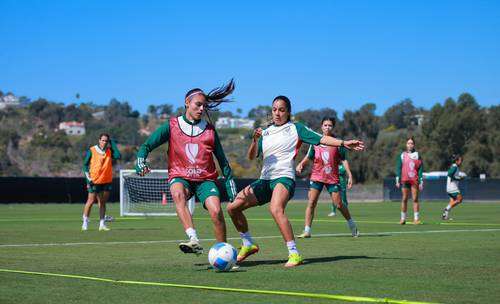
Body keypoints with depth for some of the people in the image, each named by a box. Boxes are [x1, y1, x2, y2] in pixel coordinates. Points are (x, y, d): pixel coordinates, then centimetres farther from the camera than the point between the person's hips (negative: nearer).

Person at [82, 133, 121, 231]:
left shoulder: (110, 151, 4)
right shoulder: (92, 151, -4)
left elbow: (118, 156, -16)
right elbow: (85, 164, 1)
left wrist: (113, 143, -10)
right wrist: (88, 178, -7)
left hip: (107, 181, 3)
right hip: (94, 181, -3)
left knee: (103, 202, 7)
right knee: (91, 201, -5)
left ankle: (102, 224, 11)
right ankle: (85, 223, 5)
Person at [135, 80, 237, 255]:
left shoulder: (209, 130, 9)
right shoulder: (172, 126, 3)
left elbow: (222, 159, 15)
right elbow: (147, 145, -1)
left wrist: (230, 182, 9)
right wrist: (141, 161, -21)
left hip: (205, 179, 2)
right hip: (180, 177, -2)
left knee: (216, 211, -24)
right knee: (177, 193, -38)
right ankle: (194, 241, -48)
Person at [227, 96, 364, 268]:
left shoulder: (295, 128, 5)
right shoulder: (266, 132, 18)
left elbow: (321, 139, -3)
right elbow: (251, 156, 10)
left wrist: (344, 143, -16)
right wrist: (255, 140, -9)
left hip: (284, 177, -6)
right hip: (265, 179, 6)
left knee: (275, 209, -35)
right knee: (233, 207, -1)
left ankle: (294, 254, -34)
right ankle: (248, 245, 18)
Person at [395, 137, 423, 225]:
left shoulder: (417, 155, 7)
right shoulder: (402, 155, 9)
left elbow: (420, 169, 5)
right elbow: (398, 168, 8)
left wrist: (421, 182, -1)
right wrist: (397, 180, 0)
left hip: (415, 180, -1)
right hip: (405, 180, 1)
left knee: (415, 199, -2)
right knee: (404, 199, 2)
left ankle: (416, 218, 0)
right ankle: (403, 218, 7)